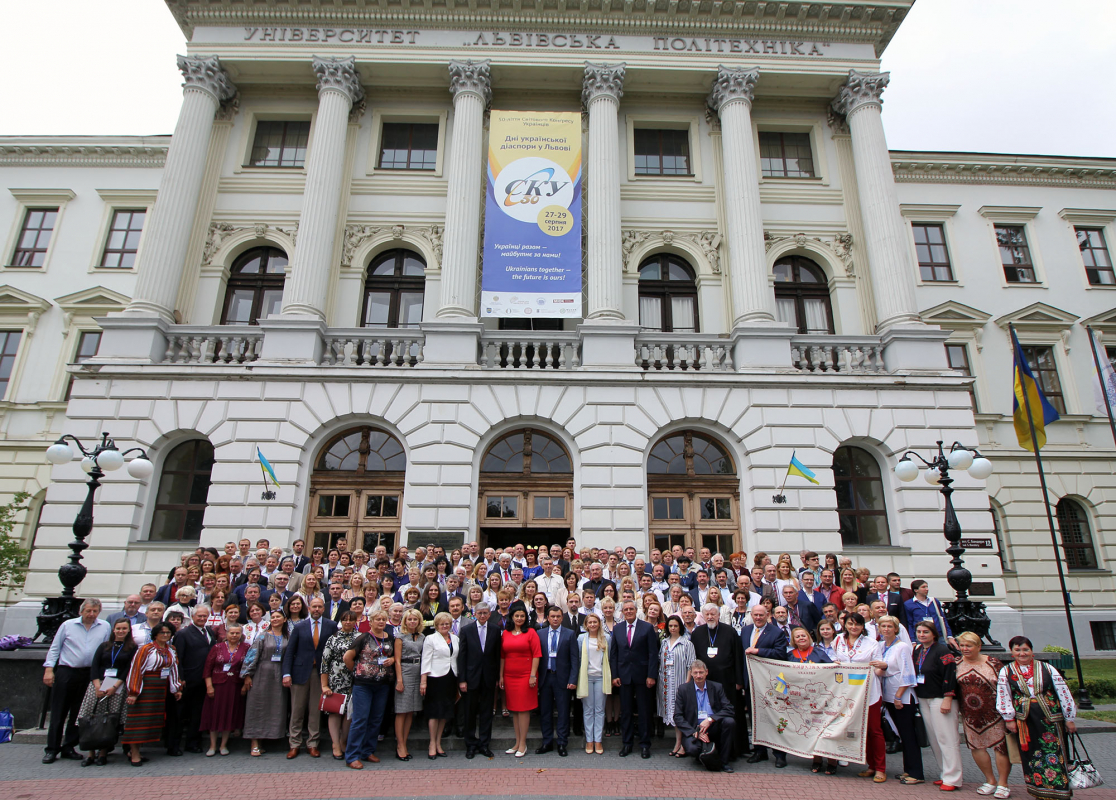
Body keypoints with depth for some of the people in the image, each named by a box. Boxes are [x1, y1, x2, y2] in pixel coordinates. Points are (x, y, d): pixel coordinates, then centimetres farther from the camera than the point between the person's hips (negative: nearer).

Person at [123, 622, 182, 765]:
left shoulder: (171, 651, 8)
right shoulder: (146, 649, -11)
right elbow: (136, 670, -12)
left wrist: (177, 689, 13)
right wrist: (133, 692, -15)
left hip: (161, 689, 7)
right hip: (145, 688, -7)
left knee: (154, 719, 9)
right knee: (139, 719, -3)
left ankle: (134, 750, 21)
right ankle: (135, 754, 6)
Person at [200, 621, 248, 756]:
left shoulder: (246, 648, 2)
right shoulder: (217, 648, 1)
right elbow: (208, 668, 0)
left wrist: (245, 685, -5)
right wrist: (209, 686, -7)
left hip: (235, 687, 0)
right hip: (217, 685, 0)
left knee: (230, 715, 5)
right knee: (214, 714, 4)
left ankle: (224, 745, 18)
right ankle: (212, 746, 17)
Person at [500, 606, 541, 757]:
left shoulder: (530, 632, -3)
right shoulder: (505, 633, 8)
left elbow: (536, 655, -7)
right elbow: (502, 656, 11)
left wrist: (533, 675, -12)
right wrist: (501, 676, 7)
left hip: (525, 675, -4)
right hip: (509, 676, 4)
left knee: (524, 709, -1)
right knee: (513, 709, 8)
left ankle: (523, 744, 7)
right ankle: (517, 743, 18)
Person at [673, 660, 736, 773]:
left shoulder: (716, 687, 6)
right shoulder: (683, 689, 2)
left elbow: (729, 709, -5)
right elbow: (677, 717, -2)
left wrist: (710, 719, -19)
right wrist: (695, 732, -15)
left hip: (714, 728, 1)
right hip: (693, 729, -1)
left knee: (730, 721, -27)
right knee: (692, 748, -32)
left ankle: (724, 761, -9)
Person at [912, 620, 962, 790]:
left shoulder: (942, 650, -11)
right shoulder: (916, 651, 11)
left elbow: (950, 675, -16)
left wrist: (947, 699, -19)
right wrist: (917, 697, 16)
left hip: (940, 699, -8)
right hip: (923, 700, 8)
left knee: (946, 738, -5)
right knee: (933, 739, 11)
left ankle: (952, 779, 0)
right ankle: (946, 774, 21)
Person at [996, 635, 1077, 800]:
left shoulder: (1047, 668, 5)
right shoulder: (1006, 671, 5)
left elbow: (1064, 693, 6)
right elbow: (1003, 696, 4)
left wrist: (1070, 718, 5)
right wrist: (1009, 718, 0)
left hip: (1050, 718, 0)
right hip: (1024, 720, 1)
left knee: (1054, 755, -3)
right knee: (1031, 756, 3)